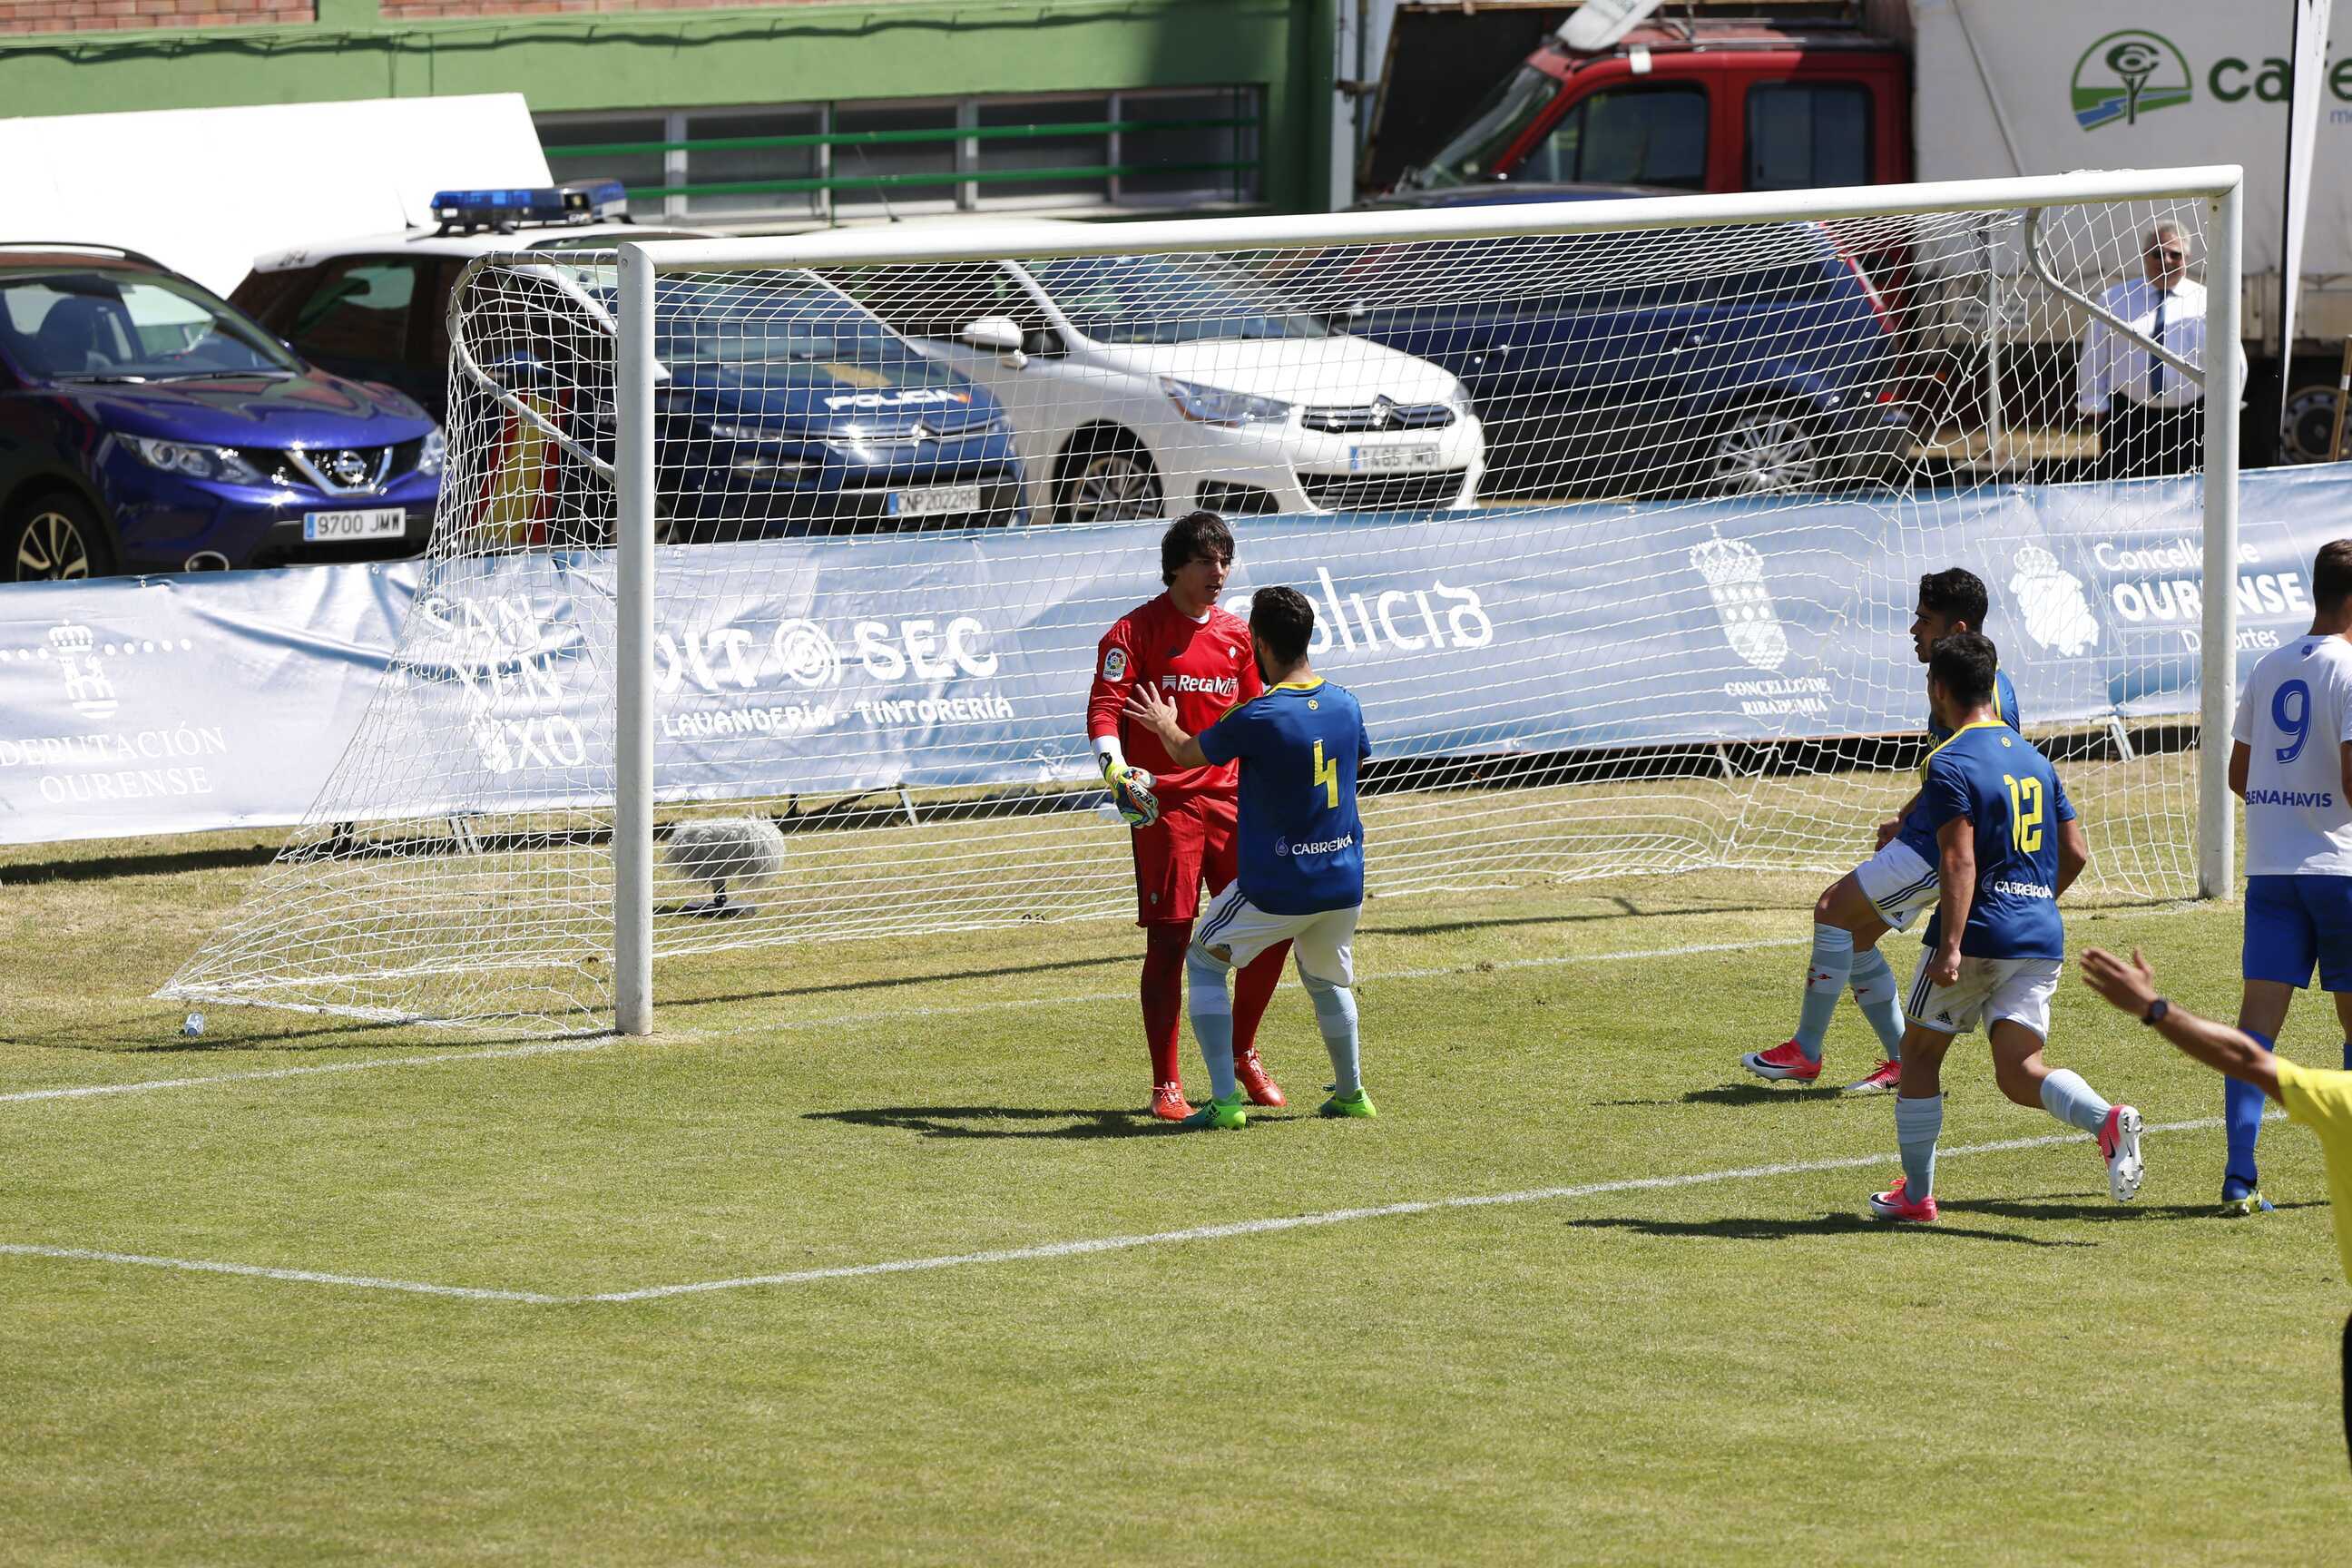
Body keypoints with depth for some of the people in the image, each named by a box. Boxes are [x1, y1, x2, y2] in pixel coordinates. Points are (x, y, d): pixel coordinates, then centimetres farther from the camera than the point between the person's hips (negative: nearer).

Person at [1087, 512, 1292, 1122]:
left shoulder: (1236, 635, 14)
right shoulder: (1137, 630, -3)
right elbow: (1105, 707, -11)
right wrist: (1115, 768, -27)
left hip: (1231, 798, 5)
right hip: (1164, 804, -5)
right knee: (1169, 940, -5)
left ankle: (1243, 1053, 21)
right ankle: (1165, 1085, 1)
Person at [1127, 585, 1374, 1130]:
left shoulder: (1256, 718, -18)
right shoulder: (1345, 705, 0)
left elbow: (1188, 754, 0)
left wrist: (1165, 724, 23)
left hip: (1275, 889, -5)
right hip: (1344, 882, 5)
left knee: (1205, 963, 13)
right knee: (1326, 978, 30)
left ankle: (1225, 1100, 3)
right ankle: (1350, 1092, 33)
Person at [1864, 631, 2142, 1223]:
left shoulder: (1950, 764, -9)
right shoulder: (2034, 759, 15)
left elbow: (1959, 861, -19)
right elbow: (2076, 852, 15)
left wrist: (1950, 948, -23)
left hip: (1978, 932, -6)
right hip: (2041, 935, 6)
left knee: (1920, 1054, 13)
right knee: (2020, 1071, 2)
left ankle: (1916, 1194, 19)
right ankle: (2107, 1121, -27)